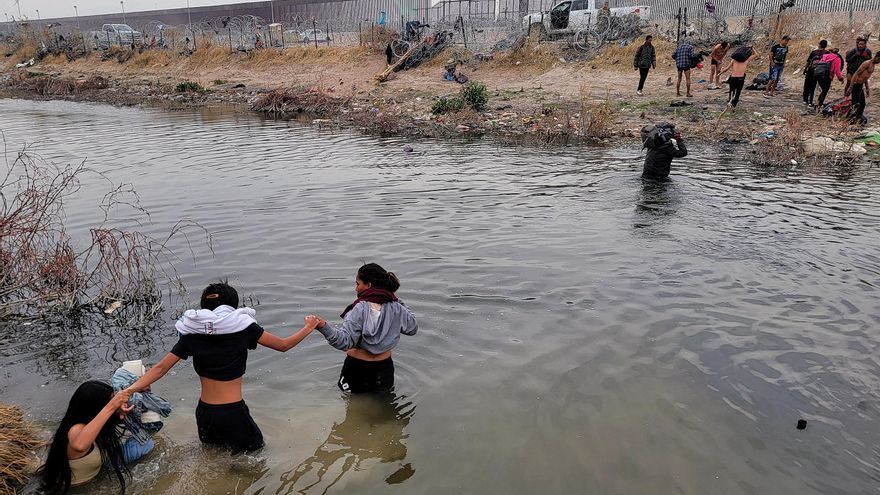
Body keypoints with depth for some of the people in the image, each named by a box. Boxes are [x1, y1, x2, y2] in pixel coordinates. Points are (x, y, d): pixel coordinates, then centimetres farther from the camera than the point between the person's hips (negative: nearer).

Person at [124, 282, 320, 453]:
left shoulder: (192, 333, -1)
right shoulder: (243, 326, -9)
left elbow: (160, 368, -6)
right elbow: (283, 345, 1)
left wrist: (129, 391, -1)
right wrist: (308, 328, 16)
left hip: (204, 413, 5)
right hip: (233, 413, -4)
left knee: (213, 449, 33)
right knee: (255, 447, 21)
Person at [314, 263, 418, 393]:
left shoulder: (359, 309, -20)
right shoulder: (396, 308, -7)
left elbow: (345, 341, -27)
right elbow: (413, 328, 9)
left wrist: (323, 327, -39)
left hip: (356, 368, -3)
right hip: (383, 368, 4)